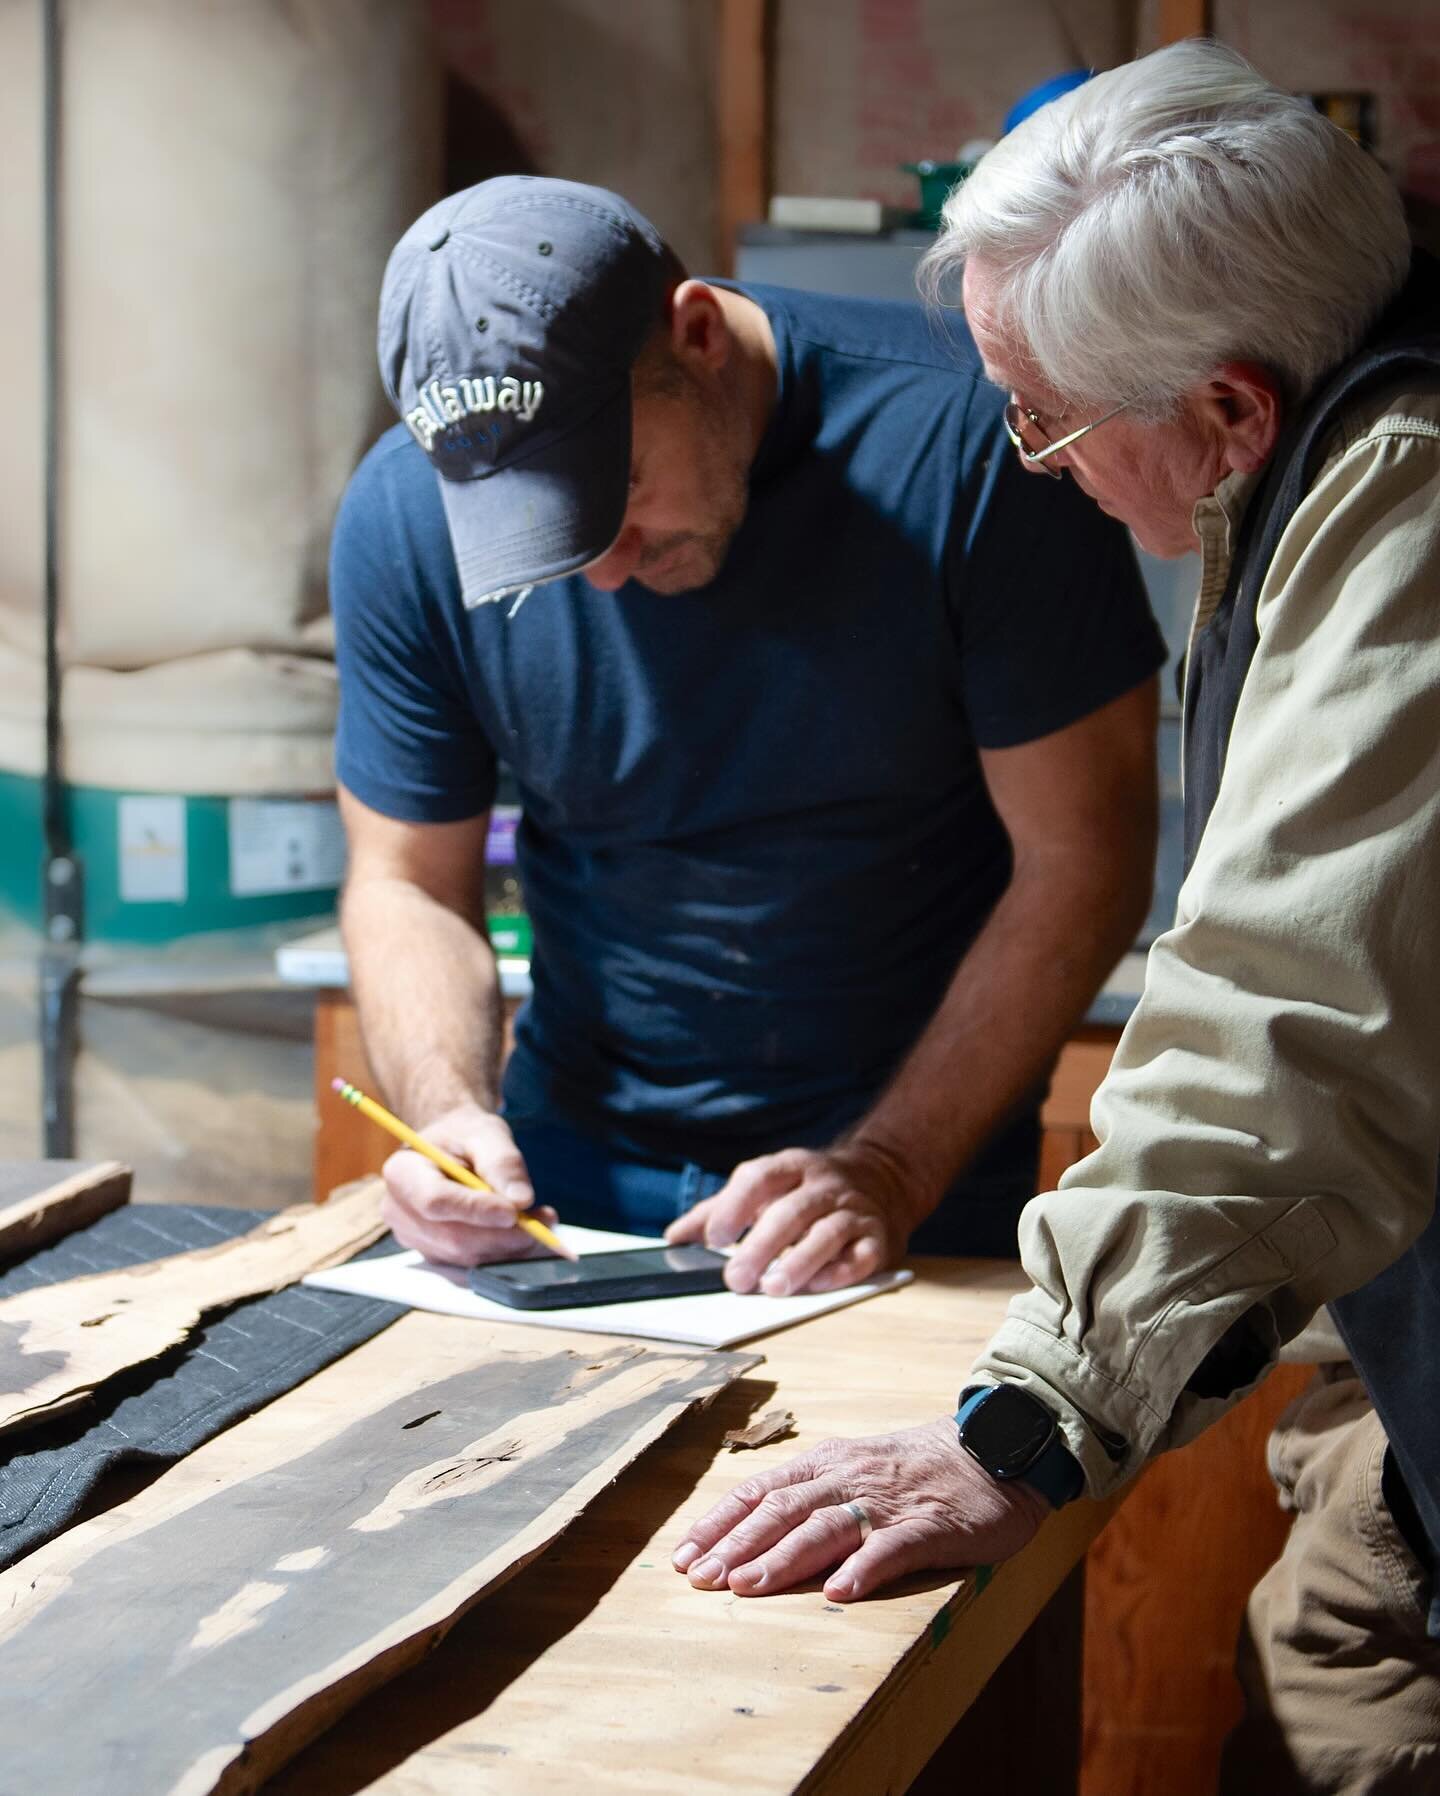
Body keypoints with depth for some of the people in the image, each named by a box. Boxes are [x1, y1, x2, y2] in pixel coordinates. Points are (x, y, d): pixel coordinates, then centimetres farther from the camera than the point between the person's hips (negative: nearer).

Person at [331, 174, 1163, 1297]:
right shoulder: (404, 515, -8)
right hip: (575, 1165, 1)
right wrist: (451, 1113, -15)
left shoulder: (965, 441, -17)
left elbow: (1082, 858, -12)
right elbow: (409, 882, 3)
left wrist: (888, 1172, -18)